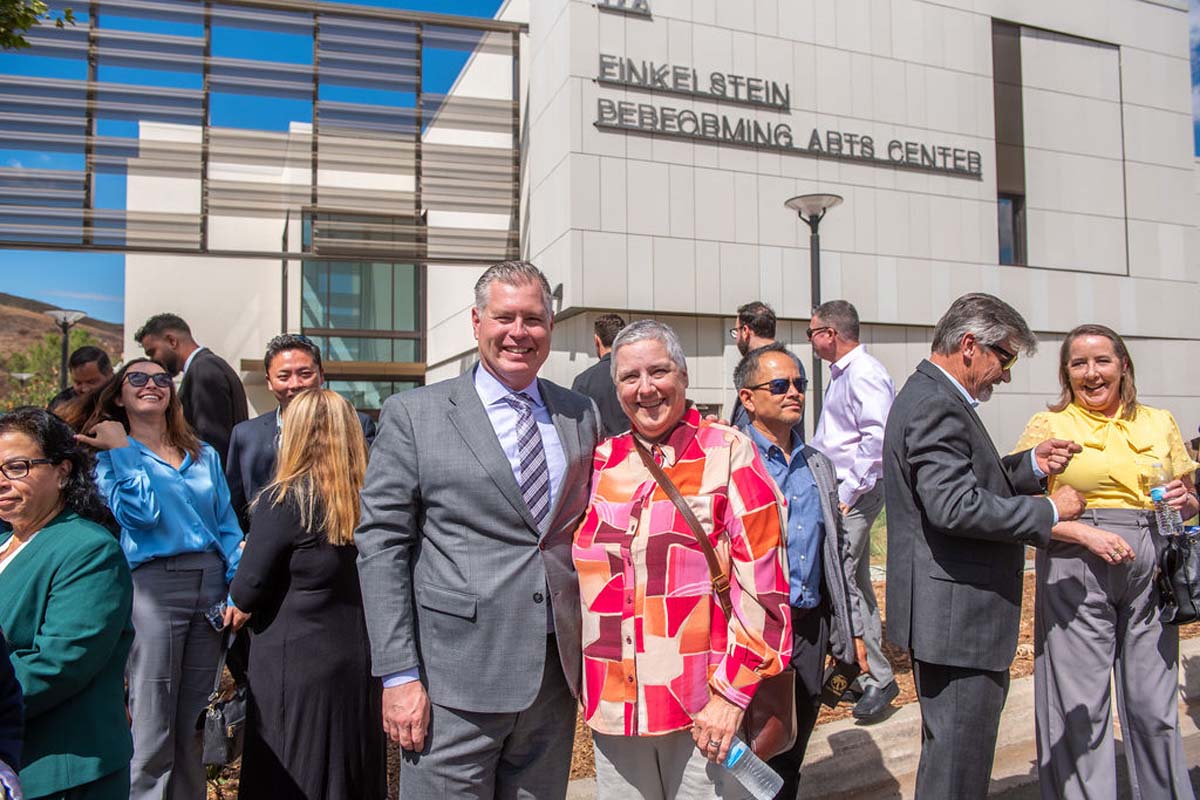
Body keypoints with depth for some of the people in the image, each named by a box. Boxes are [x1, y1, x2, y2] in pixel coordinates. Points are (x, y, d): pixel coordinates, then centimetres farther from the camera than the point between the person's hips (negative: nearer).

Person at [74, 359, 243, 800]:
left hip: (210, 584, 4)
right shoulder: (111, 456, 4)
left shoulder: (205, 455, 15)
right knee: (151, 732, -1)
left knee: (192, 728, 12)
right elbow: (139, 513, -13)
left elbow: (228, 526, 11)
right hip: (154, 585, -4)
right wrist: (122, 449, -8)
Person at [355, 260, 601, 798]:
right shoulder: (414, 415, -3)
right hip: (456, 678, -3)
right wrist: (399, 676, -10)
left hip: (557, 671, 4)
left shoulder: (582, 416, 8)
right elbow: (381, 544, -6)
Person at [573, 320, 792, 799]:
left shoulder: (728, 454, -6)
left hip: (706, 709, -4)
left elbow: (762, 584, -9)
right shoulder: (601, 462, 6)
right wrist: (585, 684, 12)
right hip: (613, 705, 4)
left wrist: (732, 692, -12)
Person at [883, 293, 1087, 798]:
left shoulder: (933, 397, 14)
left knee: (948, 751, 23)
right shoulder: (935, 406, -20)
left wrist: (1031, 465, 8)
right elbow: (955, 505, -29)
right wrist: (1049, 511, -18)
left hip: (954, 612, 11)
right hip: (957, 615, -11)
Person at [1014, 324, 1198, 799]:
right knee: (1081, 707, 3)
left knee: (1154, 705, 9)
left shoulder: (1160, 423, 12)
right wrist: (1086, 533, -18)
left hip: (1149, 572, 3)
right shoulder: (1048, 426, 1)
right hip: (1075, 573, -3)